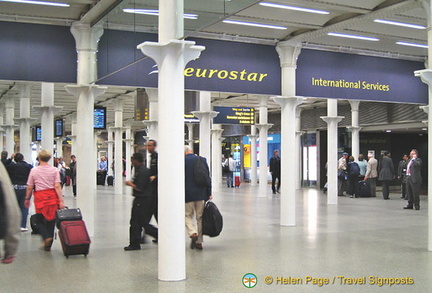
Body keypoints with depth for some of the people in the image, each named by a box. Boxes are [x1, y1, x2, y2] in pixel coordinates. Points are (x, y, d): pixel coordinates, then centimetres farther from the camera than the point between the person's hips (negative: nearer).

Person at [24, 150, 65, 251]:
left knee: (39, 221, 12)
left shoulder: (34, 171, 0)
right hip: (52, 197, 1)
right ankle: (48, 245, 15)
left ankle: (46, 237, -13)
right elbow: (57, 186, -7)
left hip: (40, 197, -1)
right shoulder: (54, 170, 0)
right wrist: (61, 201, -7)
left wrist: (27, 199, 17)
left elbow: (29, 187, 3)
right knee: (51, 221, 10)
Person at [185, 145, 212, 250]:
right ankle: (199, 242, 14)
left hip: (187, 194, -3)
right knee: (200, 217, 11)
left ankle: (193, 233, -12)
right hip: (201, 194, 3)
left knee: (187, 215, 12)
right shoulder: (202, 160, 3)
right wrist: (209, 193, 9)